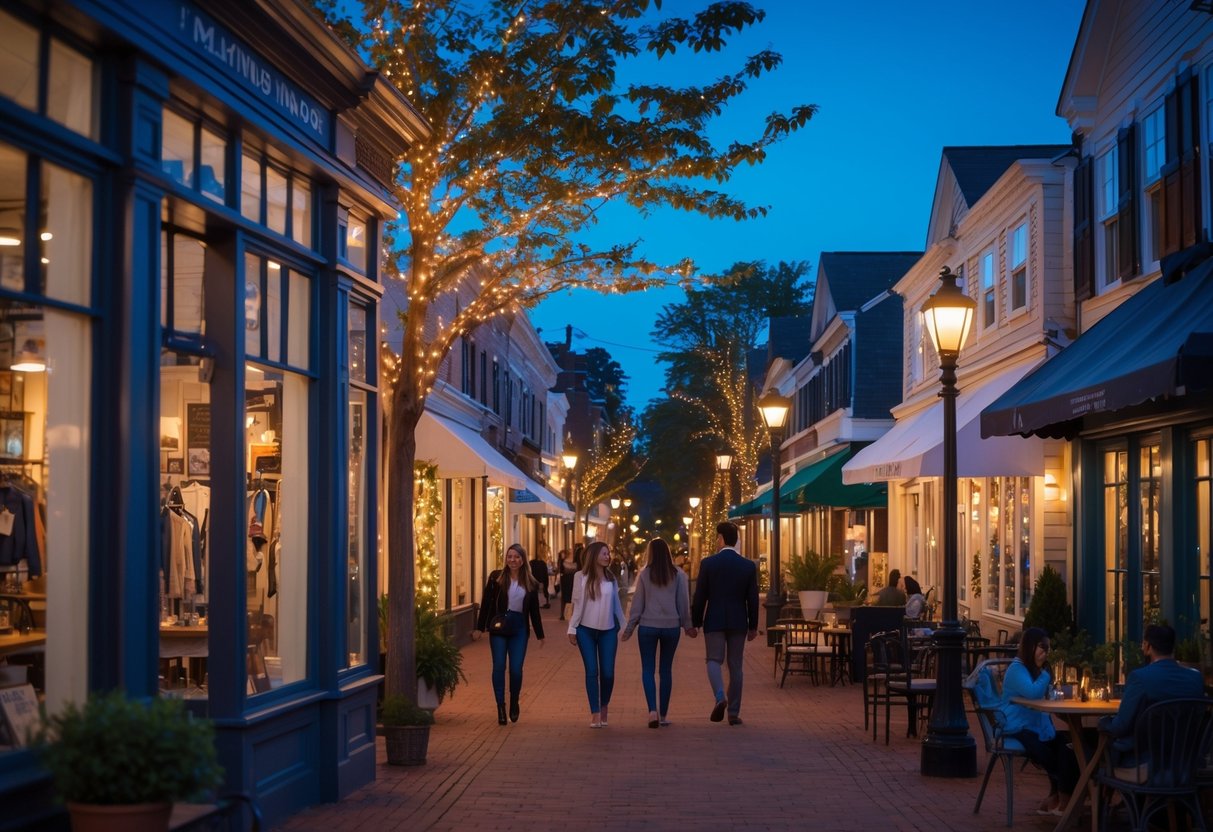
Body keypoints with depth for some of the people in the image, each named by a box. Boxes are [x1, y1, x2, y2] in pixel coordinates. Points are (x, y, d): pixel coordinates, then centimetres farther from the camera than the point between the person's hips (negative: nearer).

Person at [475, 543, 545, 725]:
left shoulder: (530, 583, 6)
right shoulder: (496, 577, 0)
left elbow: (534, 610, 12)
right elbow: (486, 603, 1)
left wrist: (540, 634, 12)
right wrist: (480, 627, -3)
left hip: (519, 629, 1)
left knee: (516, 669, -3)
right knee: (499, 667, -3)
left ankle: (514, 702, 22)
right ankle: (500, 706, 5)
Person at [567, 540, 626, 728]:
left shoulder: (611, 578, 5)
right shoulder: (581, 577, -3)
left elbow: (616, 603, 11)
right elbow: (577, 604, -1)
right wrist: (572, 629, -3)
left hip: (608, 630, 2)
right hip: (586, 630, -2)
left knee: (607, 672, -1)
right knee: (592, 671, -3)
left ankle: (604, 707, 21)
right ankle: (595, 713, 3)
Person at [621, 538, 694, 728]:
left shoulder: (644, 574, -4)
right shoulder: (678, 575, -1)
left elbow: (637, 603, -1)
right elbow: (684, 603, 2)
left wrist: (629, 627, 7)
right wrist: (687, 625, 14)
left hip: (648, 626, -1)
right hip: (671, 626, 1)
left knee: (648, 669, 4)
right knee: (666, 670, 12)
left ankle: (653, 710, -14)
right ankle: (663, 714, 15)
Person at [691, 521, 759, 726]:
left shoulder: (708, 563, -6)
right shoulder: (749, 566, 0)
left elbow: (700, 596, -4)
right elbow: (752, 599, 2)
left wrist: (695, 623, 5)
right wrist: (753, 626, 11)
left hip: (714, 621, -2)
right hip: (738, 622, 2)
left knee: (714, 660, 6)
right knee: (735, 666, 8)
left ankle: (720, 696, -21)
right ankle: (734, 712, 10)